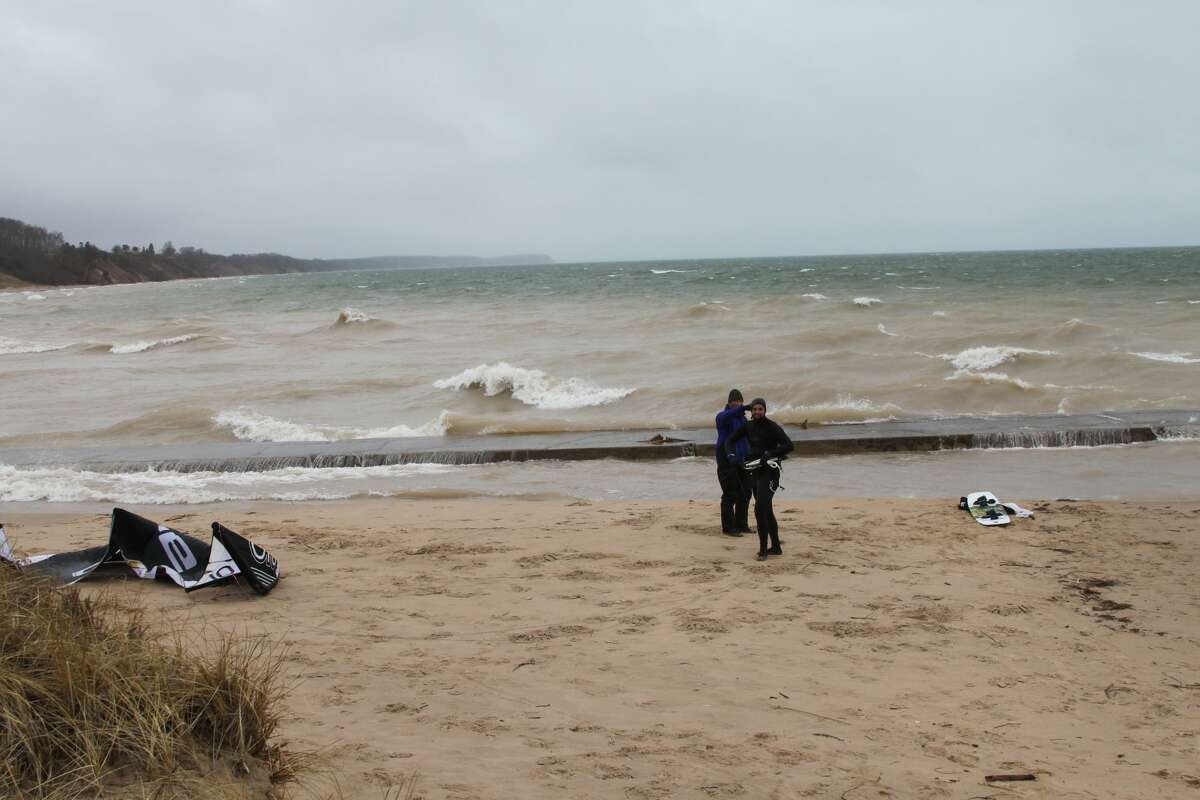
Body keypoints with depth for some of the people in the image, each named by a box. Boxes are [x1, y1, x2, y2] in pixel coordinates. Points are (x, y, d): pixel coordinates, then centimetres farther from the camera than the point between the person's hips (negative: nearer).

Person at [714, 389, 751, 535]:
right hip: (727, 461, -7)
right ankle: (728, 527, -3)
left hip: (742, 461, 7)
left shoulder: (742, 418, 17)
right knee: (730, 494, -8)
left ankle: (741, 524, 20)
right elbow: (726, 417, -30)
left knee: (745, 493, 9)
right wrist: (742, 408, -47)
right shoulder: (722, 416, -5)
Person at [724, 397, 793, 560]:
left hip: (769, 472, -8)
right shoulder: (748, 427, 7)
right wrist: (731, 453, -5)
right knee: (767, 511, 14)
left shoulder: (772, 427, -12)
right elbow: (730, 440, 15)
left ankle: (763, 549, -13)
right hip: (755, 472, 8)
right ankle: (776, 548, 24)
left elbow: (788, 445, -20)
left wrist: (769, 454, -28)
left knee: (760, 509, -18)